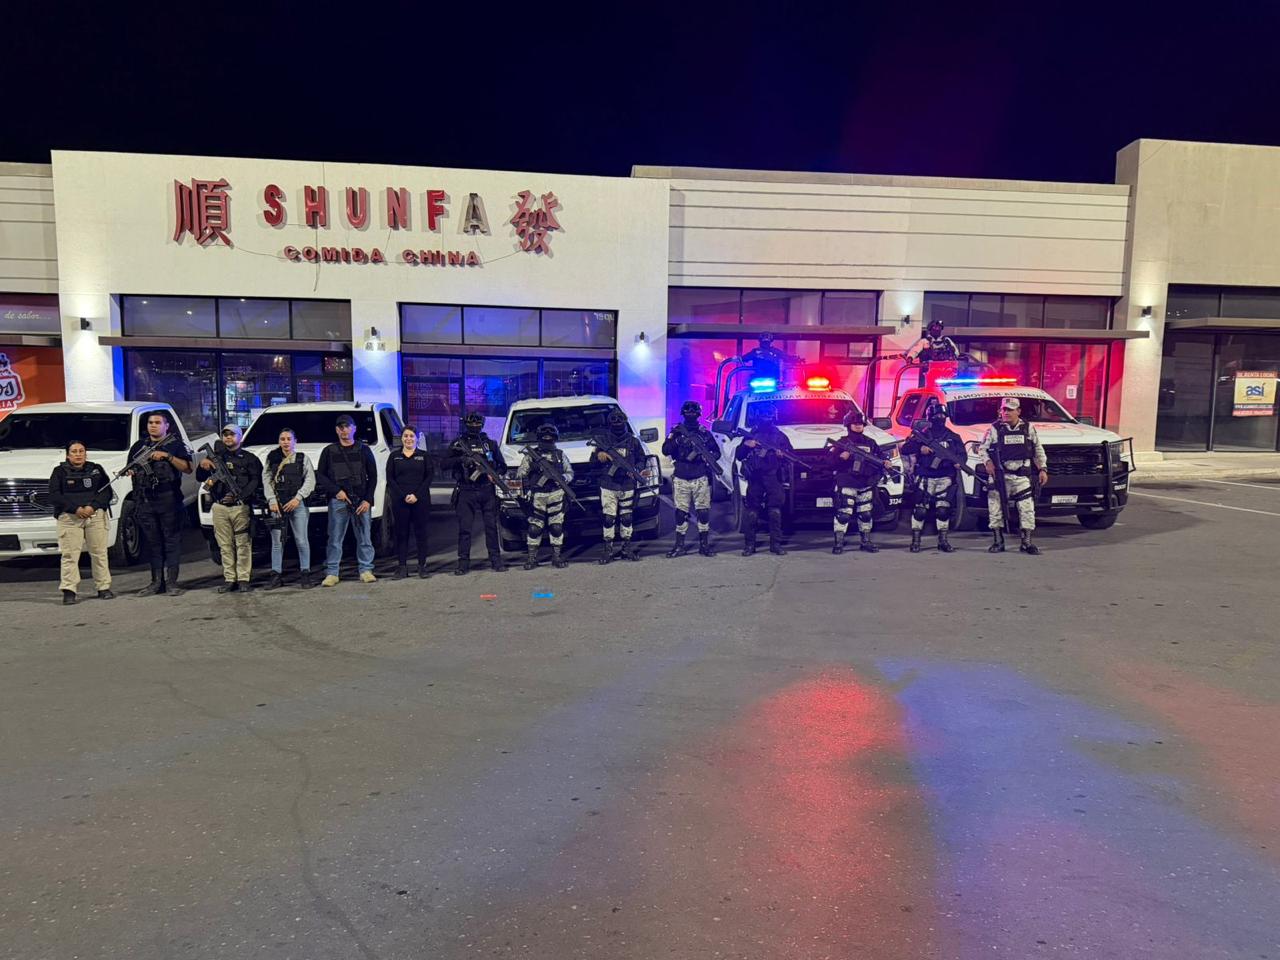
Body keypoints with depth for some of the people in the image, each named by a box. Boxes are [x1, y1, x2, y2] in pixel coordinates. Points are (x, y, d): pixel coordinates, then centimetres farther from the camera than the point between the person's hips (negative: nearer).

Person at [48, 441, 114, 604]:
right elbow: (54, 496, -1)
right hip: (69, 517, -1)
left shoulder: (96, 469, 13)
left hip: (96, 515, 1)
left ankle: (104, 587, 6)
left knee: (99, 552, 1)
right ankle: (68, 590, -7)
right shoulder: (59, 472, 9)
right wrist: (76, 509, -14)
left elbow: (107, 491, 5)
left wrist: (93, 506, -12)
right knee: (70, 554, -7)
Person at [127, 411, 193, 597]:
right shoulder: (139, 446, 16)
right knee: (152, 542, 8)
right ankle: (157, 582, 13)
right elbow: (129, 468, 22)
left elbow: (188, 468, -6)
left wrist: (167, 456, -16)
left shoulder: (176, 444, 3)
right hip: (145, 501, 4)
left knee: (172, 541, -3)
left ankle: (171, 582, 0)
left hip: (169, 500, -4)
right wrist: (130, 471, -1)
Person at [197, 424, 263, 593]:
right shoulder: (215, 456, 19)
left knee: (243, 544, -5)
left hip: (240, 507, -3)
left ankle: (243, 579, -2)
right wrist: (202, 466, -4)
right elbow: (200, 478, 18)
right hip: (220, 507, 3)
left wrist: (239, 495, -16)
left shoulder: (249, 458, 9)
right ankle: (229, 579, 7)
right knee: (225, 545, 3)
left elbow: (256, 480, -2)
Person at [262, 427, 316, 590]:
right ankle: (276, 575, 7)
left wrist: (298, 498, -11)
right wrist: (272, 500, -6)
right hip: (277, 504, 2)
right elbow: (266, 480, 6)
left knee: (302, 540, -4)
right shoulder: (272, 459, 12)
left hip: (297, 503, -2)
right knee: (277, 541, 3)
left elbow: (310, 480, 0)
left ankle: (305, 573, 2)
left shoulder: (302, 458, 7)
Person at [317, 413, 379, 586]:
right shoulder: (329, 451, 11)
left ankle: (366, 570, 8)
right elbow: (320, 476, 8)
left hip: (361, 500, 0)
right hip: (337, 501, 0)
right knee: (335, 539, 0)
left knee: (364, 538, 1)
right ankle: (332, 573, 4)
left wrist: (368, 500, -4)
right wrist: (336, 491, -7)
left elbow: (372, 477, 7)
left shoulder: (364, 450, 10)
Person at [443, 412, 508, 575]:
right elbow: (444, 464, 1)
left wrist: (495, 474, -6)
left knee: (491, 526, 3)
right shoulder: (458, 443, 7)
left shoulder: (490, 443, 12)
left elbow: (503, 466, 15)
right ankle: (463, 562, 4)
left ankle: (496, 560, 10)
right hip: (465, 492, -1)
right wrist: (461, 459, -15)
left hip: (487, 491, 1)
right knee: (464, 528, -1)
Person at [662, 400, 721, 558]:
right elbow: (665, 451, -6)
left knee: (703, 511, 1)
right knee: (681, 512, 3)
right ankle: (679, 545, 11)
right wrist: (677, 440, -22)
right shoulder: (676, 432, 5)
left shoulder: (705, 433, 8)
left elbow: (717, 452, 10)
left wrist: (708, 456, -11)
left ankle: (704, 545, 9)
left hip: (701, 479, 0)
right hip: (681, 479, 0)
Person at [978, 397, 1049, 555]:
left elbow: (1038, 450, 13)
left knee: (1027, 508, -1)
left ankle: (1026, 542, 8)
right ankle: (998, 542, 10)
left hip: (1022, 476, 1)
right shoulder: (994, 429, 1)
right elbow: (982, 448, 3)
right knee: (995, 508, -1)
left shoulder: (1028, 428, 8)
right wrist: (988, 462, -13)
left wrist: (1042, 468, 7)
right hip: (1000, 476, -1)